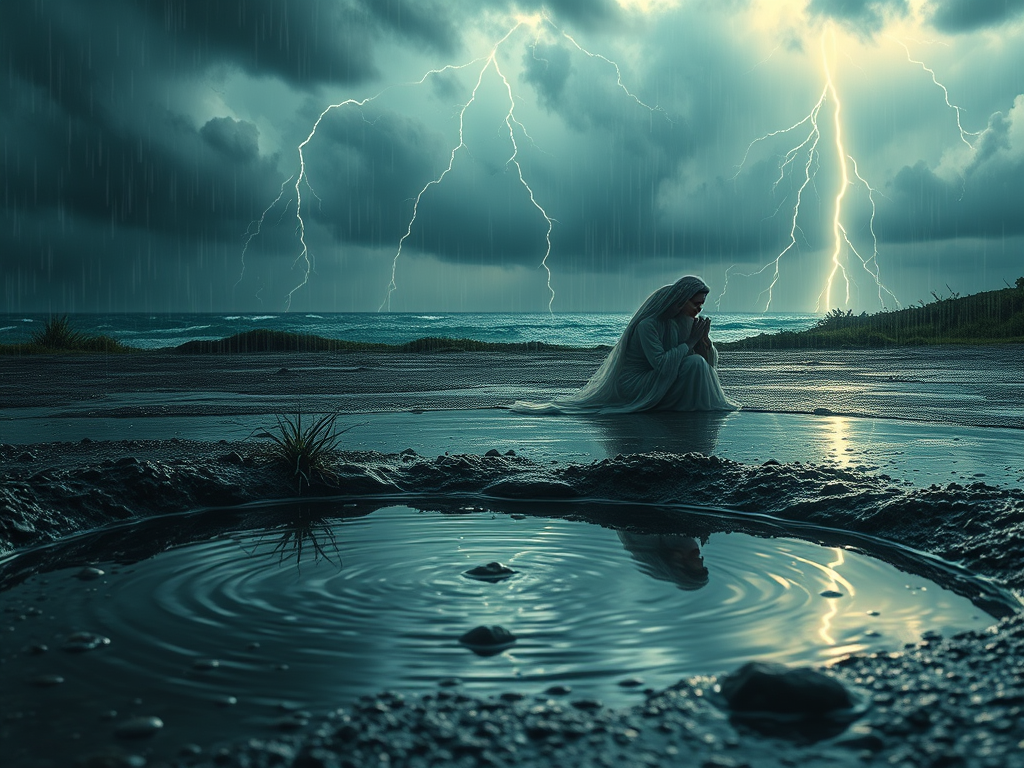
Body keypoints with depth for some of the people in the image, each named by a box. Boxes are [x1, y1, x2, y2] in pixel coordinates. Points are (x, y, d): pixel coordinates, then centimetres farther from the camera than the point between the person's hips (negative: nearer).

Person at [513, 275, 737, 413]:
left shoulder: (685, 320, 2)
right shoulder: (648, 324, -23)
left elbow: (710, 359, 4)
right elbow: (661, 364, -31)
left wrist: (704, 339, -17)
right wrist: (689, 342, -25)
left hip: (660, 381, 9)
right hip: (634, 385, -9)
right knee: (694, 363, -24)